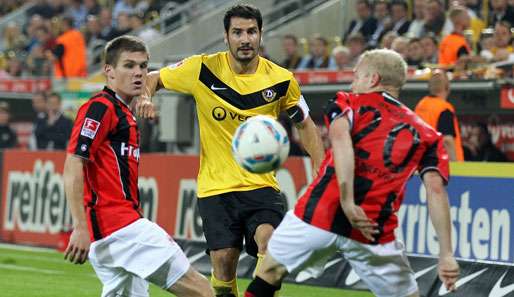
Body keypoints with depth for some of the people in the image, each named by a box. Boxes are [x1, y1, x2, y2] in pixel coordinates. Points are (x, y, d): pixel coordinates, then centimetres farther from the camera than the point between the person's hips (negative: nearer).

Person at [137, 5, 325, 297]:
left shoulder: (281, 80, -4)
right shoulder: (203, 69, -6)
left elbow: (305, 125, 12)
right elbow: (154, 78, 9)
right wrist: (145, 95, -14)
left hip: (262, 184, 0)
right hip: (216, 186, 0)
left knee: (270, 245, -26)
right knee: (224, 260, -4)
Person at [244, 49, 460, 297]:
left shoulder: (348, 103, 11)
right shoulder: (425, 134, 16)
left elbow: (340, 135, -12)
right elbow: (436, 189, 1)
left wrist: (347, 202, -20)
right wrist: (446, 254, -4)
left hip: (318, 214, -1)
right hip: (374, 233, 1)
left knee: (269, 273, 22)